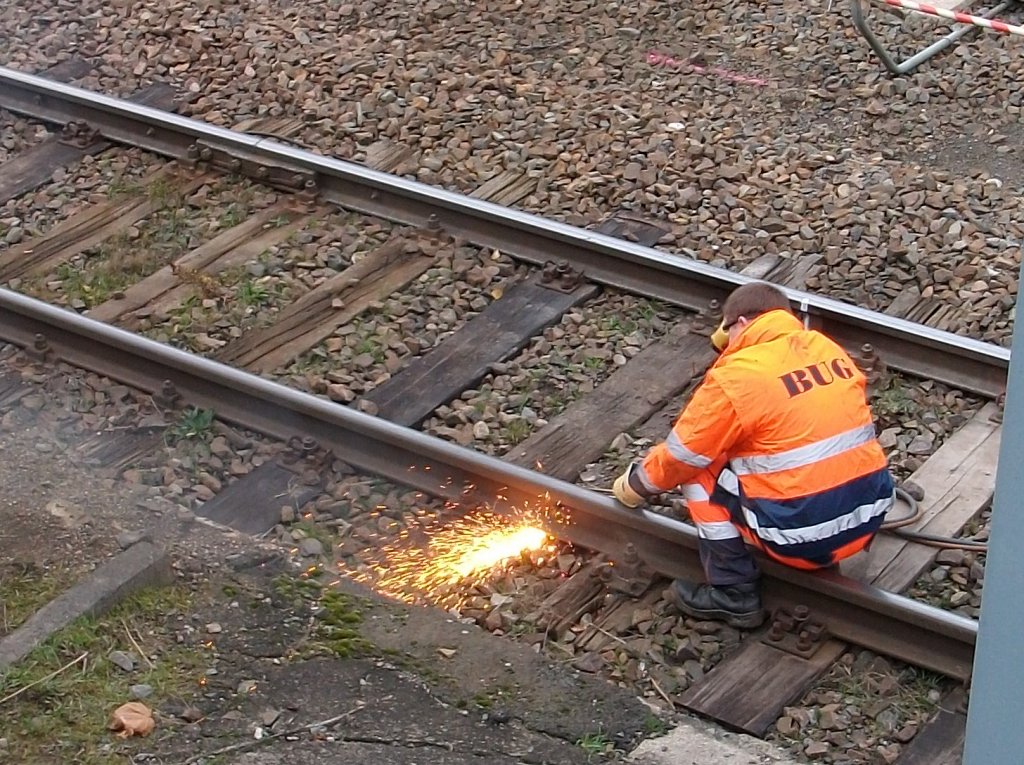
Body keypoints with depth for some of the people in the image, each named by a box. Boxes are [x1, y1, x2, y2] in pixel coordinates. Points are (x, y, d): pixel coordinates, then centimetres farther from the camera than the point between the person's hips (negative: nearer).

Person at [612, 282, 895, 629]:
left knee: (701, 470, 11)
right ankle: (821, 564, 25)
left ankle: (734, 594, 11)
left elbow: (681, 455, 0)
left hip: (803, 535, -7)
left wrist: (635, 484, 20)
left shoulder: (735, 378, -10)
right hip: (868, 523, 7)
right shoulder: (829, 349, 8)